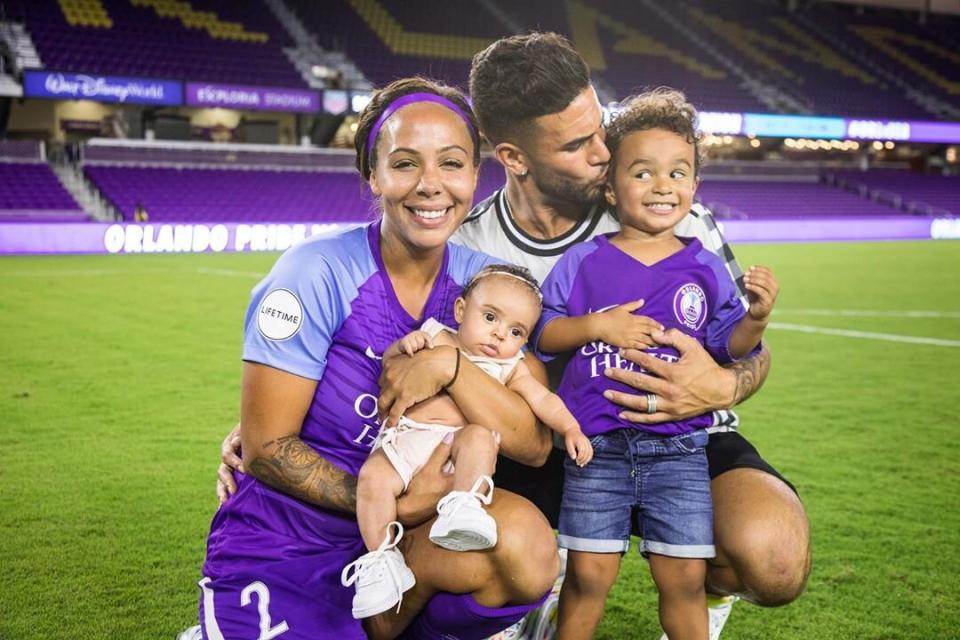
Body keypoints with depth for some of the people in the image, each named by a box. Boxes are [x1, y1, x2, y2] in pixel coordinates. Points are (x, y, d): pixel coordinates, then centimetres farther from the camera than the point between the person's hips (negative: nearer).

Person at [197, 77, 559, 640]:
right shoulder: (318, 274, -15)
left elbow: (534, 445, -9)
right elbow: (266, 447, -12)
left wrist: (450, 365, -23)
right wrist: (396, 506, -18)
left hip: (402, 545, 4)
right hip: (282, 549, -3)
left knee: (528, 545, -25)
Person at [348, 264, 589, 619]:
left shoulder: (510, 368, 16)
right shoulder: (435, 339, 14)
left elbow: (544, 399, 9)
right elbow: (388, 363, 15)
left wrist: (570, 429, -7)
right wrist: (404, 345, -6)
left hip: (456, 443, 0)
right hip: (405, 439, 0)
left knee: (480, 437, -33)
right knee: (373, 476, -27)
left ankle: (464, 506, -39)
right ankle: (381, 559, -18)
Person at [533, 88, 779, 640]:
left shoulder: (706, 268, 4)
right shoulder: (583, 262, 1)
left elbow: (726, 346, 5)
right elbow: (542, 334, 0)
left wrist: (755, 319, -14)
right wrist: (597, 326, -14)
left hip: (679, 447, 1)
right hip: (598, 448, -1)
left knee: (685, 578, 5)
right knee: (589, 574, 4)